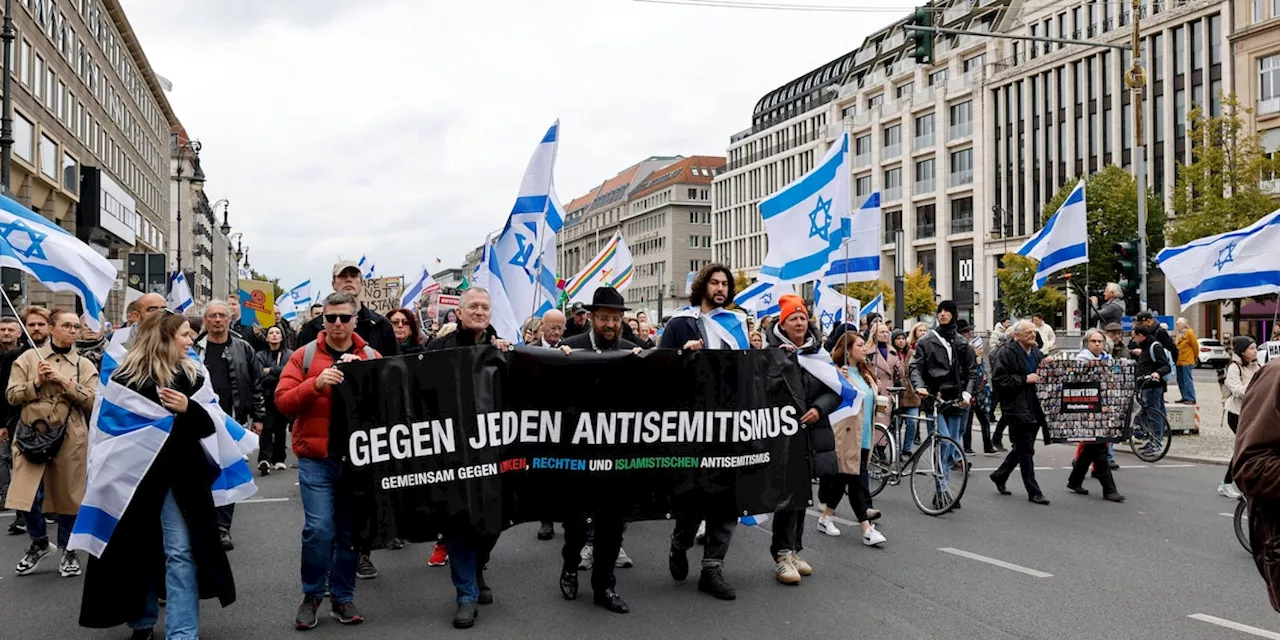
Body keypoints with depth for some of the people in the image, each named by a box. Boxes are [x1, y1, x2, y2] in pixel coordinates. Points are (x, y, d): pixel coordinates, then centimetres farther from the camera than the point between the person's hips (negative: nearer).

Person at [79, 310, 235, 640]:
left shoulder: (189, 375, 4)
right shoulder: (126, 376, -5)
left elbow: (209, 425, 1)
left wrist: (187, 409, -16)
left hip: (179, 476, 1)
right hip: (134, 476, -1)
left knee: (180, 553, -5)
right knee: (137, 552, 12)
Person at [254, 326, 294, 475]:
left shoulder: (290, 354, 7)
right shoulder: (260, 356, 5)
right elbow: (262, 377, -6)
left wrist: (271, 370, -8)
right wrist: (280, 374, -6)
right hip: (267, 397, -2)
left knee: (281, 429, 8)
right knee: (267, 428, -16)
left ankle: (278, 459, 18)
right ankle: (264, 459, -23)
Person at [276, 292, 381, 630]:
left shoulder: (371, 356, 6)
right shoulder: (305, 355, 2)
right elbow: (283, 401, -5)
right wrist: (316, 384, -20)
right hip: (316, 457, -2)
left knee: (350, 530, 9)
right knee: (319, 528, -9)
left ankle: (342, 598, 23)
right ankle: (311, 595, 12)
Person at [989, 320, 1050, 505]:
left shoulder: (1036, 353, 15)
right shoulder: (1006, 353, -10)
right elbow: (1000, 379, -17)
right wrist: (1025, 379, -19)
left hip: (1034, 408, 8)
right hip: (1018, 409, -8)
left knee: (1022, 449, 15)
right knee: (1026, 451, -3)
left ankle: (999, 476, 33)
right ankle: (1033, 492, 3)